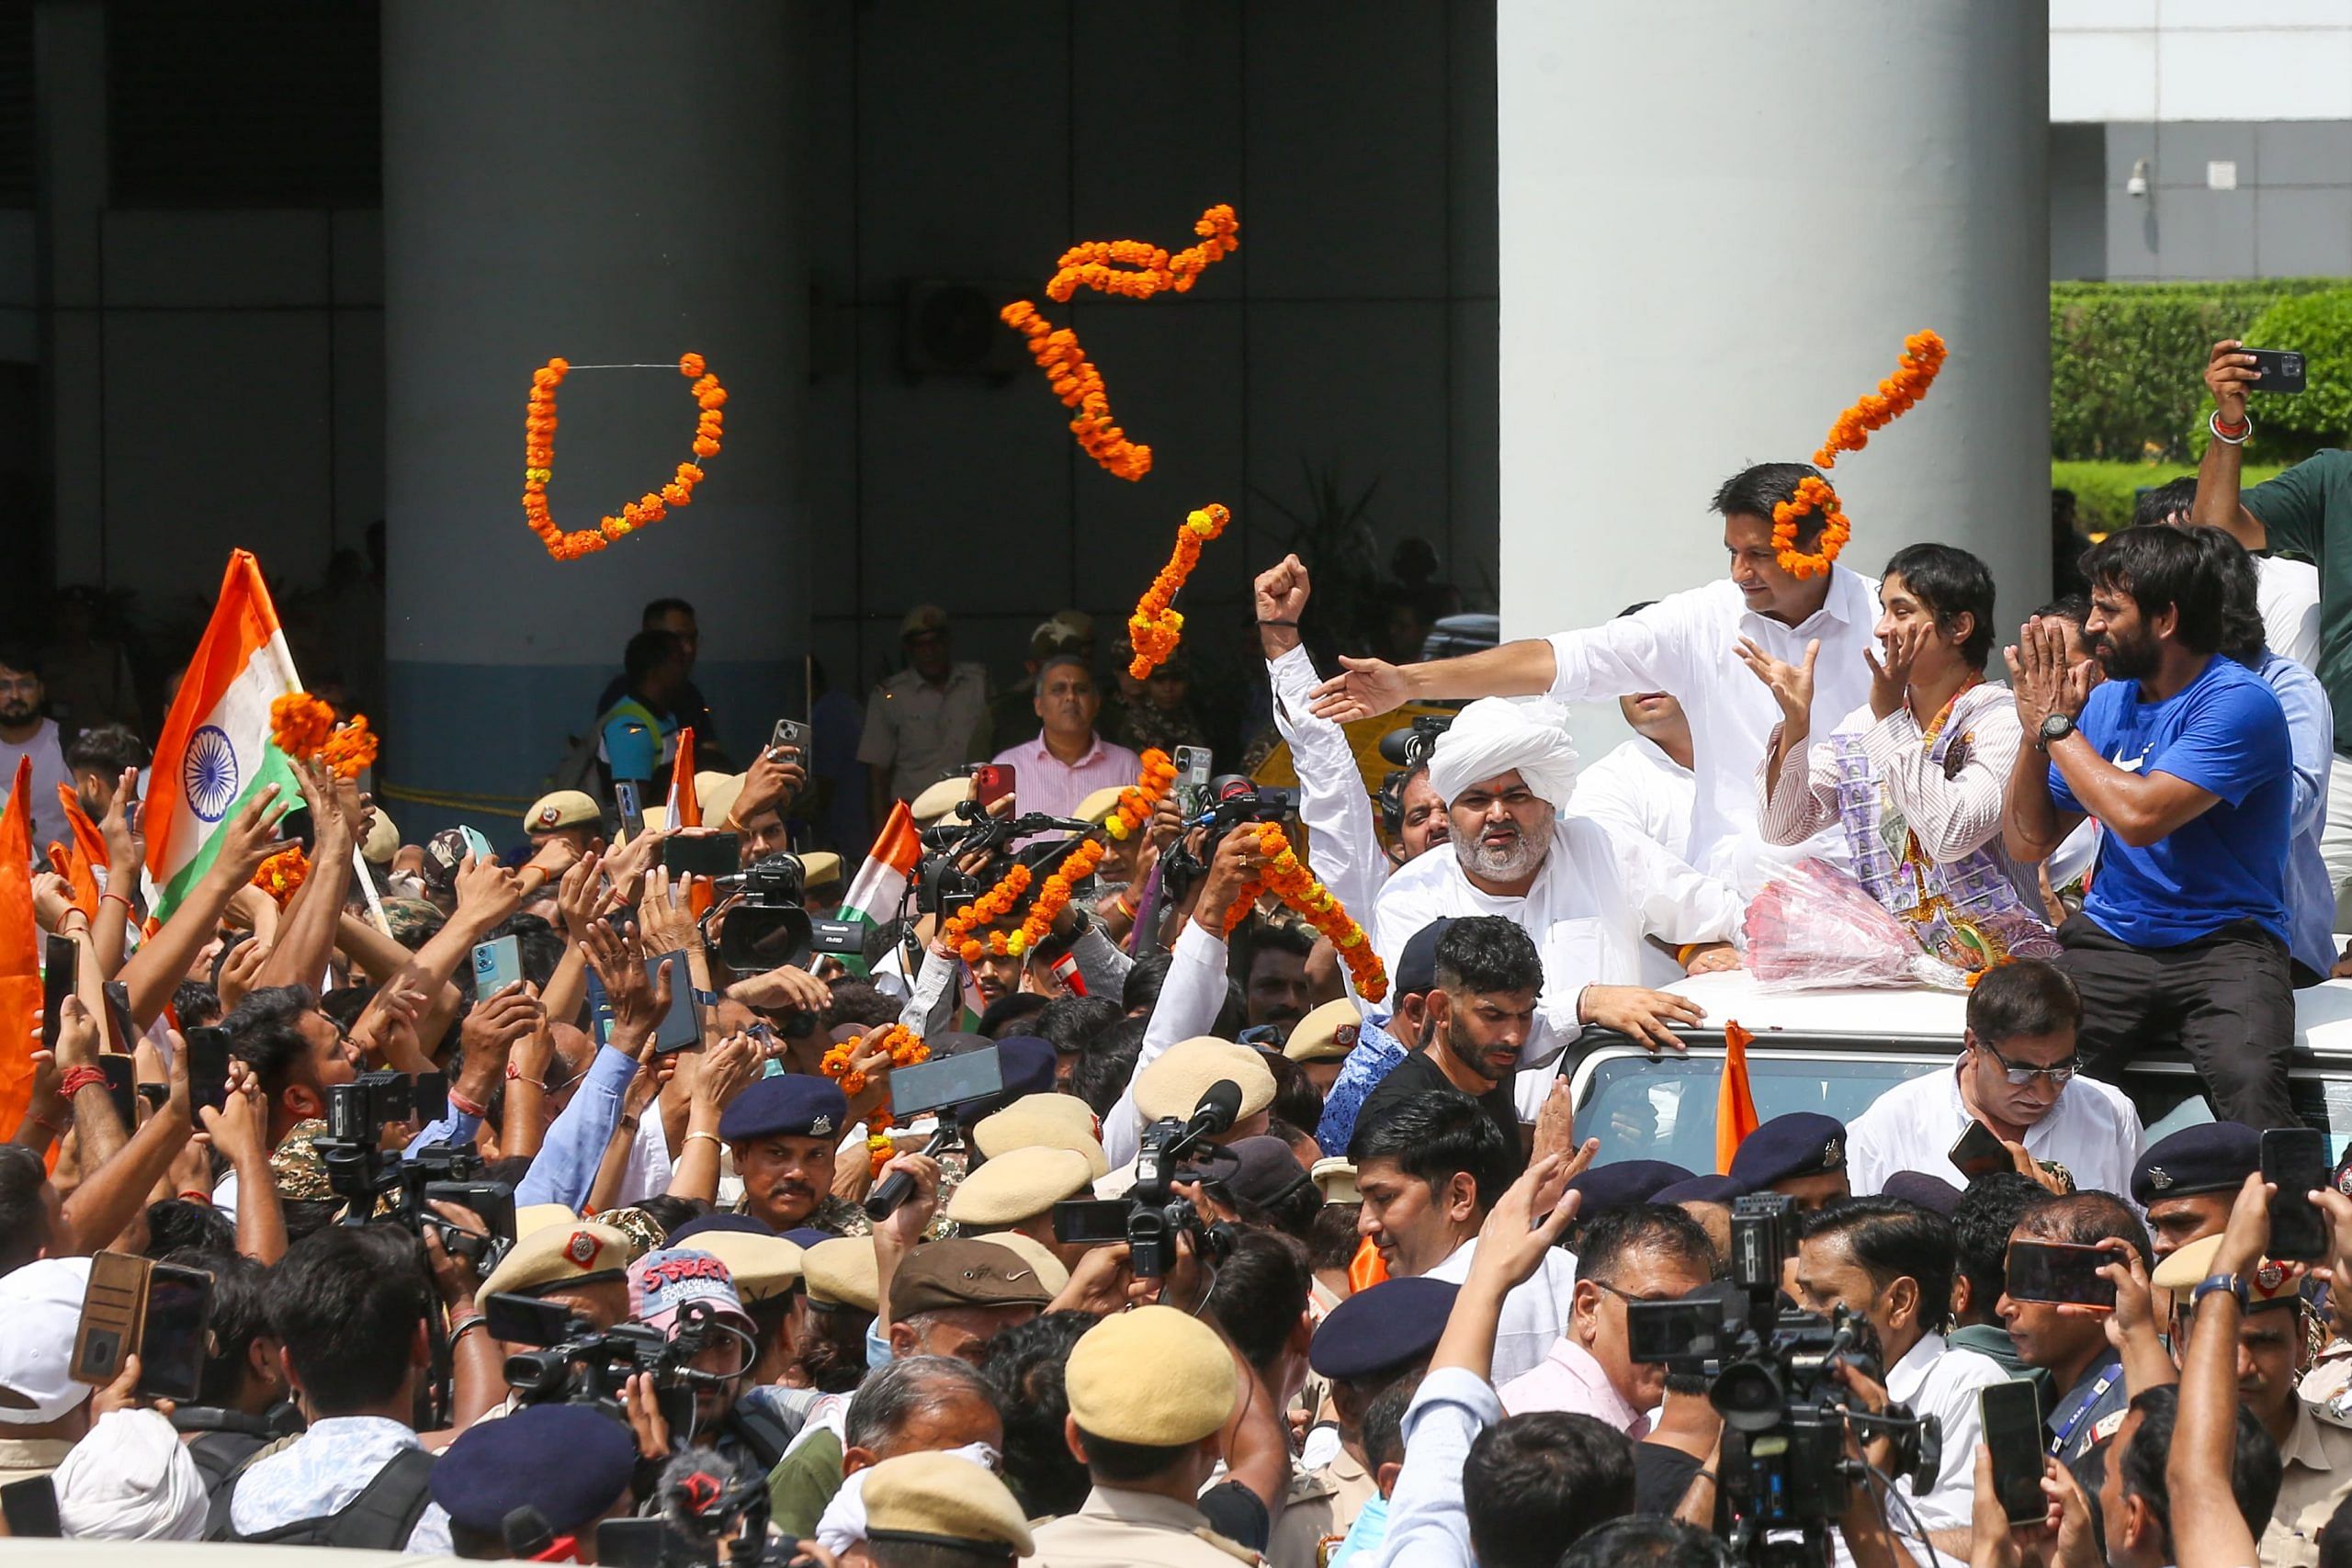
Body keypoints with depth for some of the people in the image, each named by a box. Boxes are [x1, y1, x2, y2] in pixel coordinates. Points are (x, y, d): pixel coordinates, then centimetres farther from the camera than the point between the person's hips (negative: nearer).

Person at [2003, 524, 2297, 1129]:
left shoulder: (2237, 704, -9)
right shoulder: (2107, 702, 13)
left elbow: (2139, 815, -21)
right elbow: (2028, 841, 16)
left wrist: (2056, 727, -7)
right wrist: (2035, 731, 0)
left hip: (2223, 944, -5)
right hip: (2109, 943, 5)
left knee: (2249, 1080, -35)